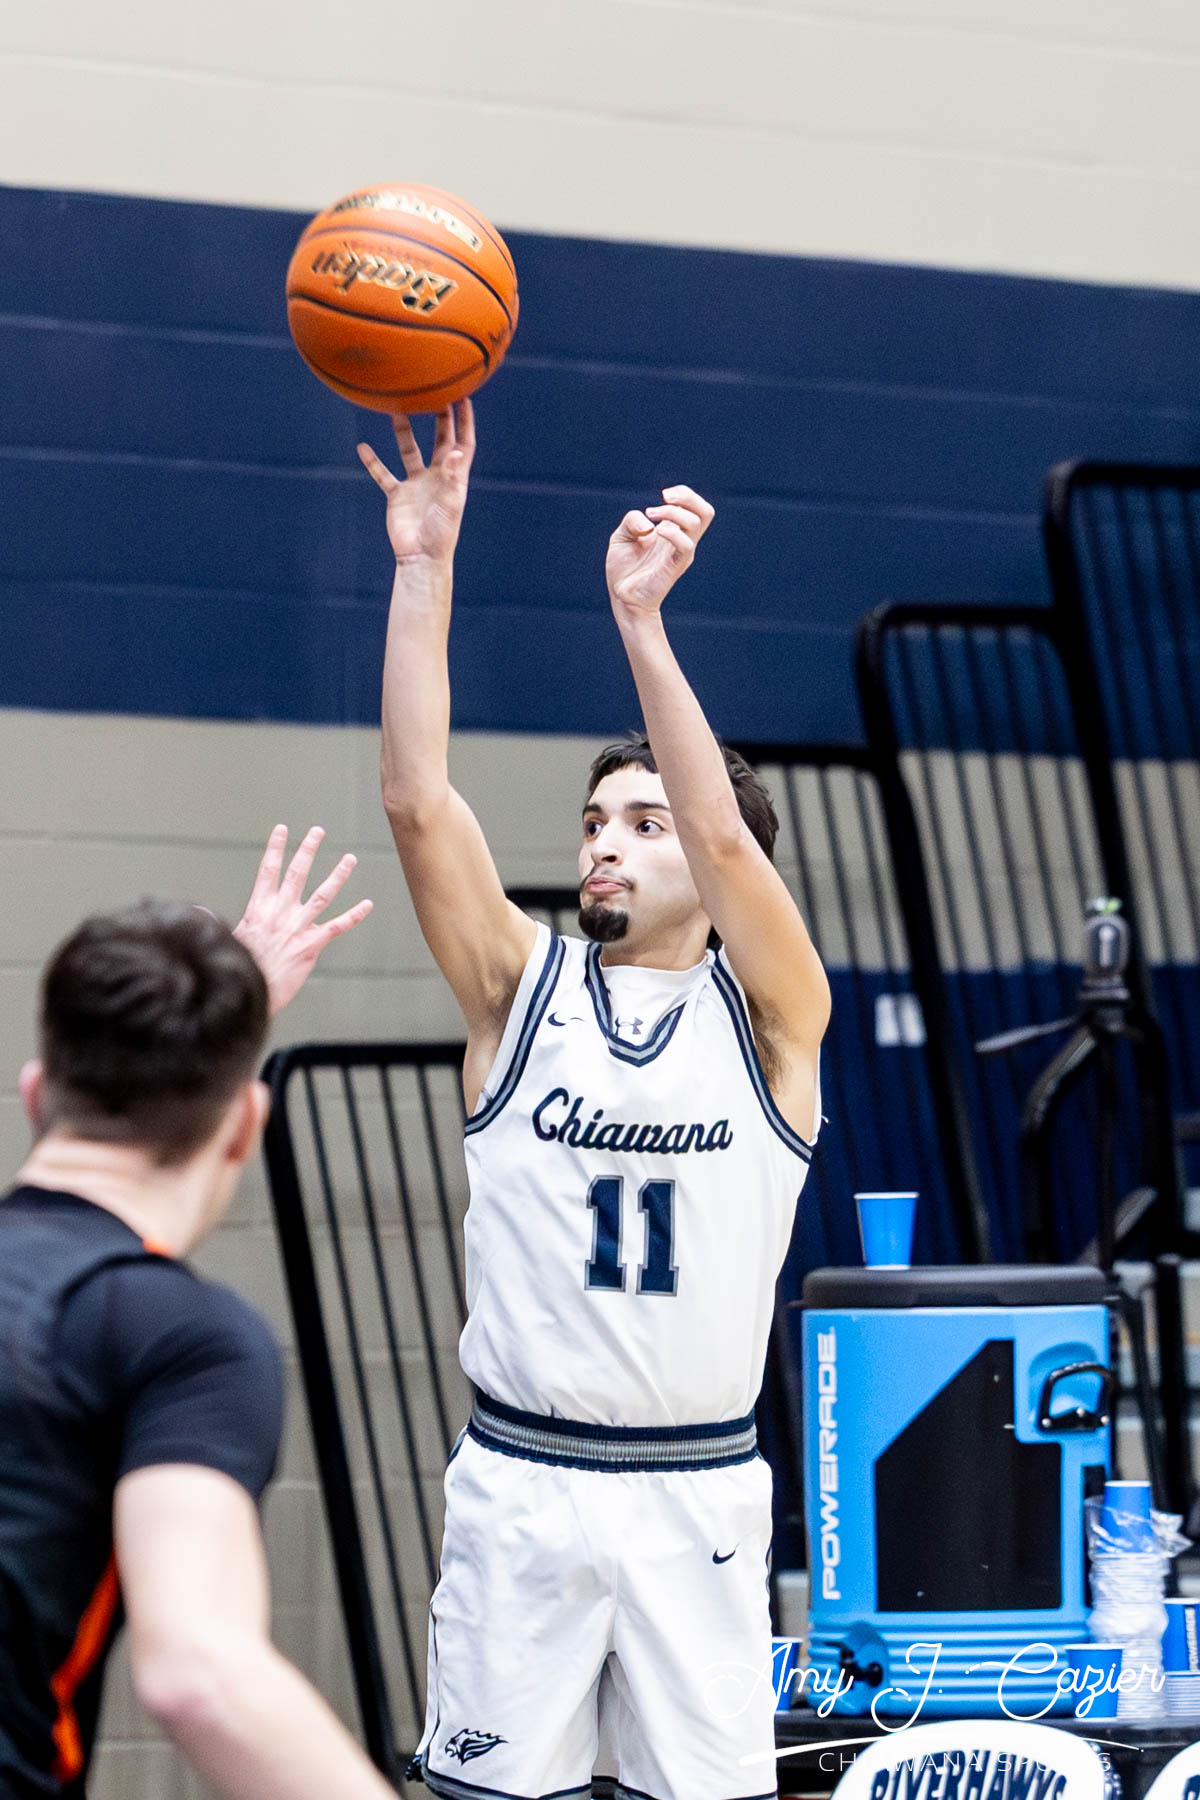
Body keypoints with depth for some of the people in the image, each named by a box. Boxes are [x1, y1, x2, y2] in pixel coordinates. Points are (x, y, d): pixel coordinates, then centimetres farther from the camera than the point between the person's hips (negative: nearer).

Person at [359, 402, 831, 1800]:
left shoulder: (770, 1017, 0)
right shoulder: (522, 989, 5)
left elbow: (725, 834, -18)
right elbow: (417, 803, -8)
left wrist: (639, 618, -26)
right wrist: (425, 564, -15)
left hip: (696, 1493, -1)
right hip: (519, 1479, 1)